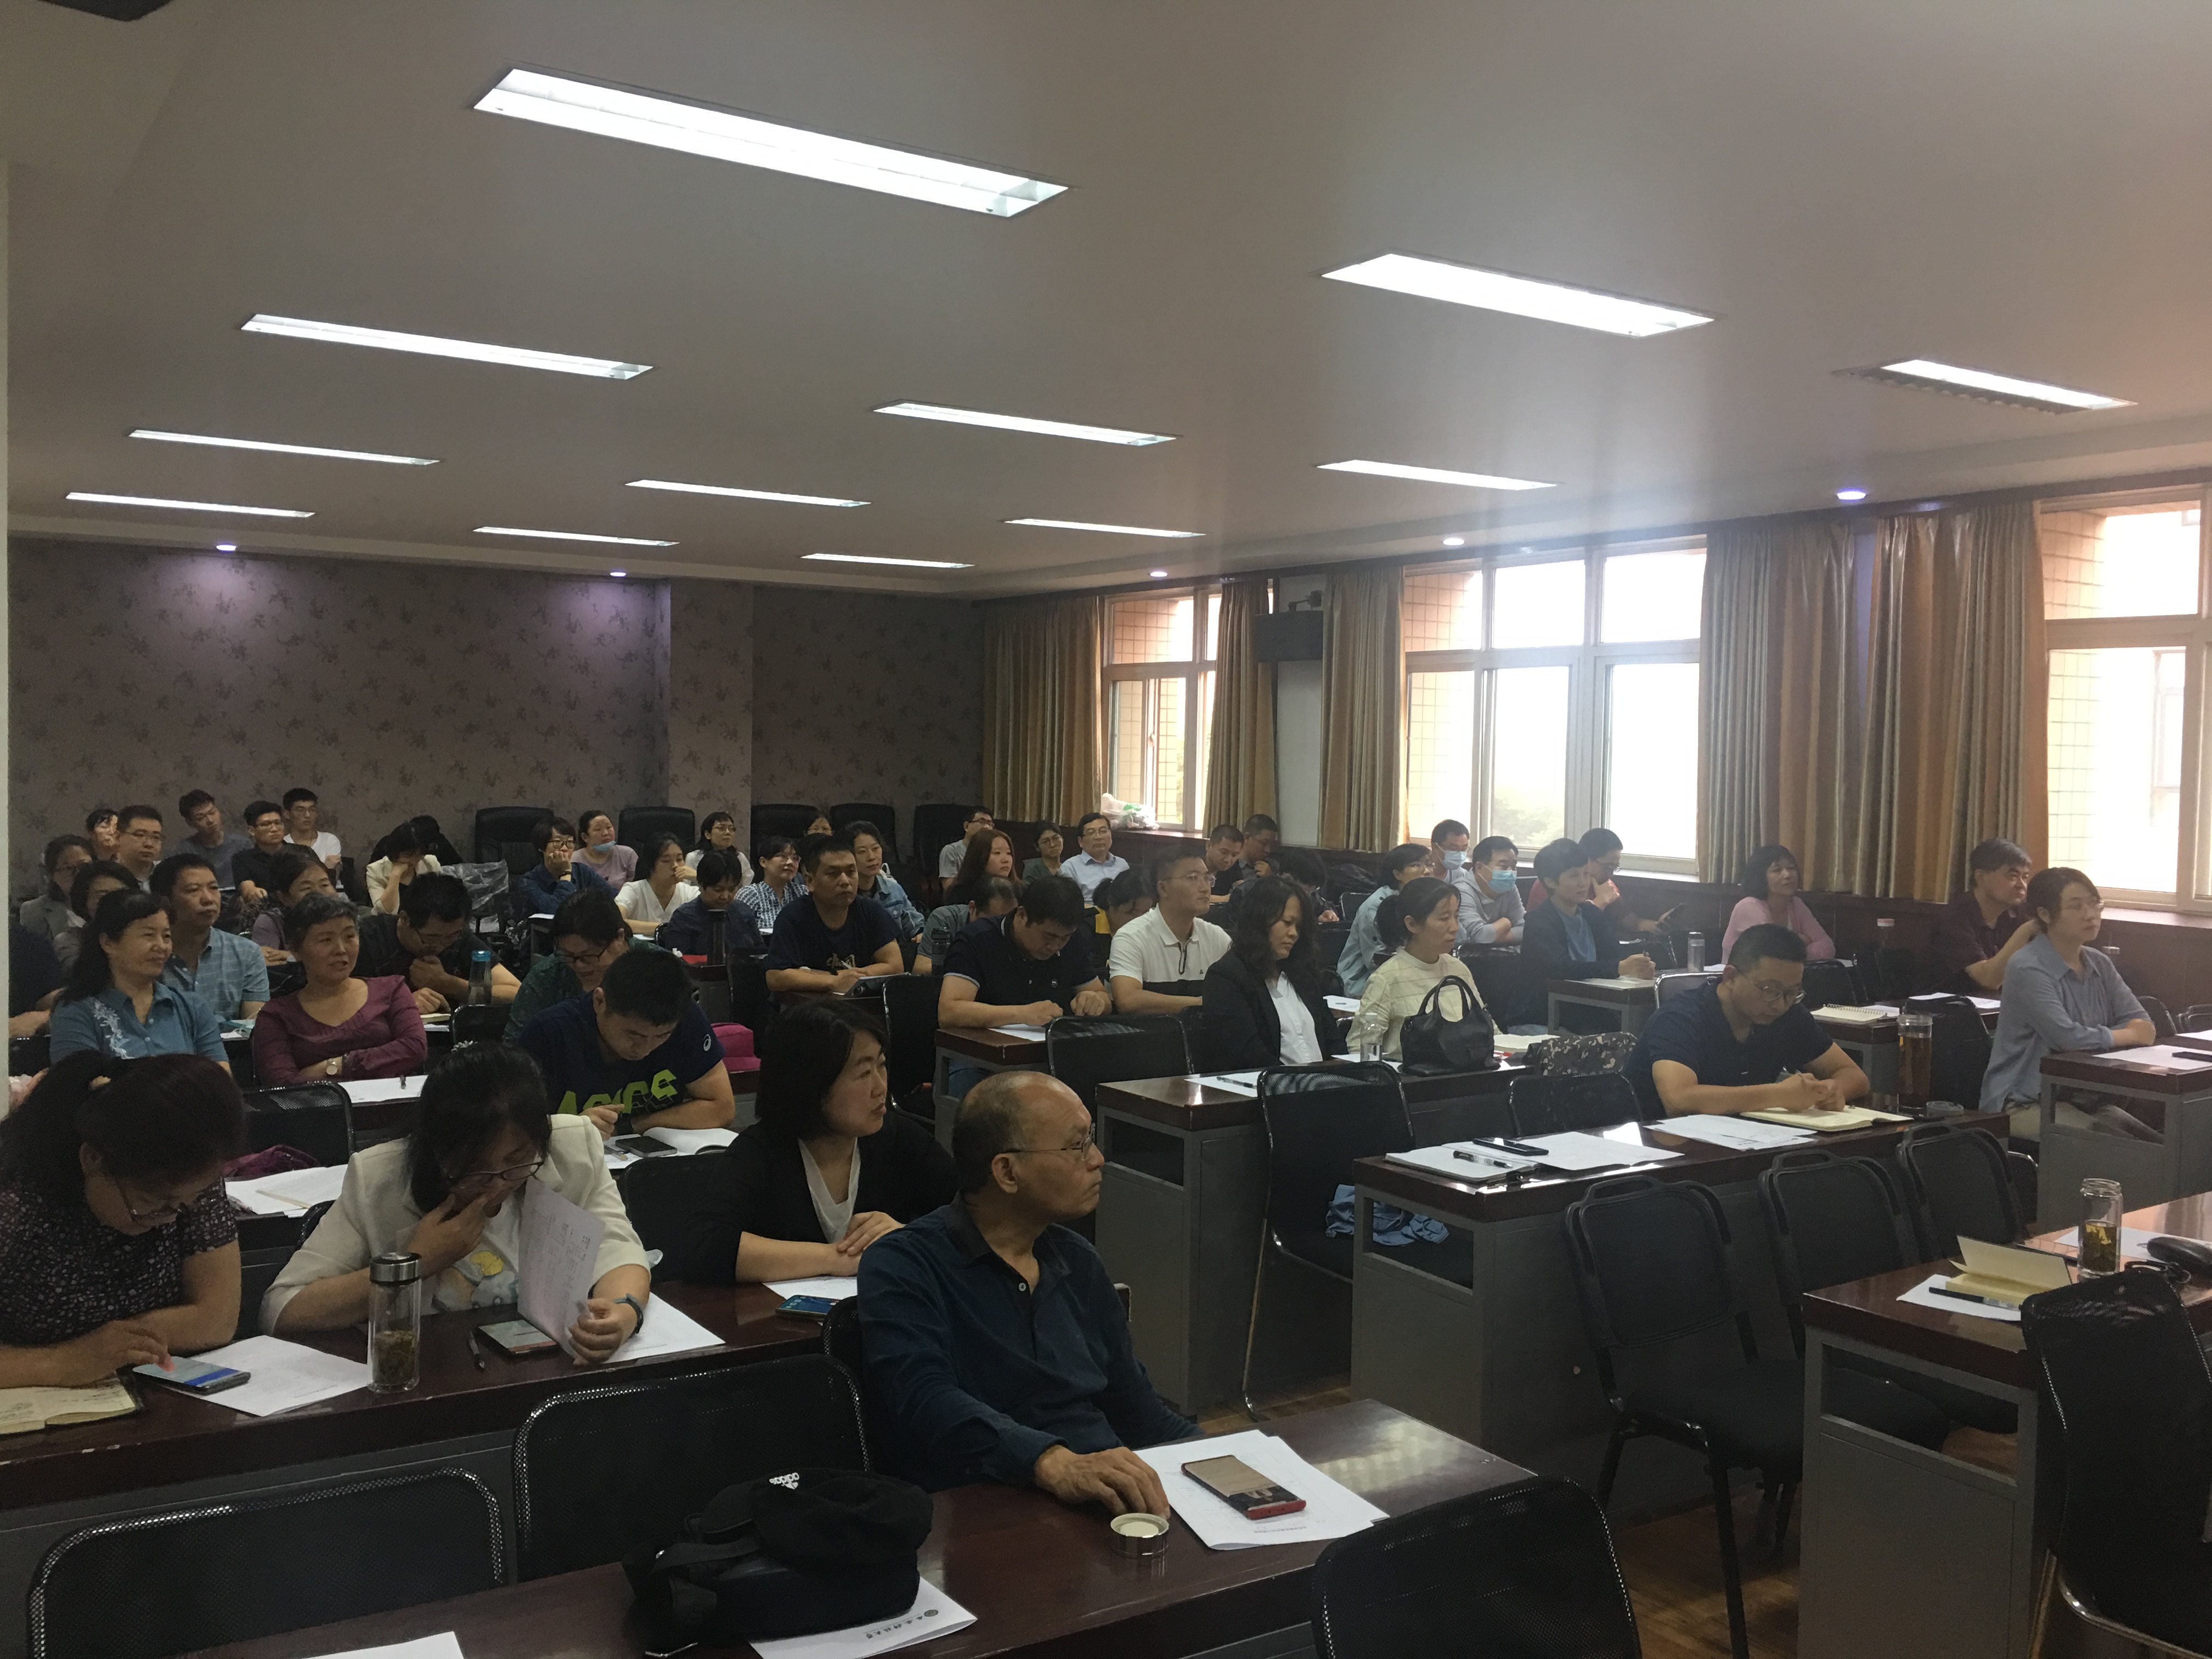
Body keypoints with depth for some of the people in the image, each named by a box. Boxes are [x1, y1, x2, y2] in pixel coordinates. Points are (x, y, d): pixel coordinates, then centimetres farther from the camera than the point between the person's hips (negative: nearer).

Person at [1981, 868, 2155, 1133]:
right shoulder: (2027, 968, -16)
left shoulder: (2100, 964, 10)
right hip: (2024, 1103, -8)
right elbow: (2065, 1036, -26)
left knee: (2153, 1140, -11)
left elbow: (2144, 1027, 4)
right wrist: (2128, 1034, -8)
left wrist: (2097, 1038, -17)